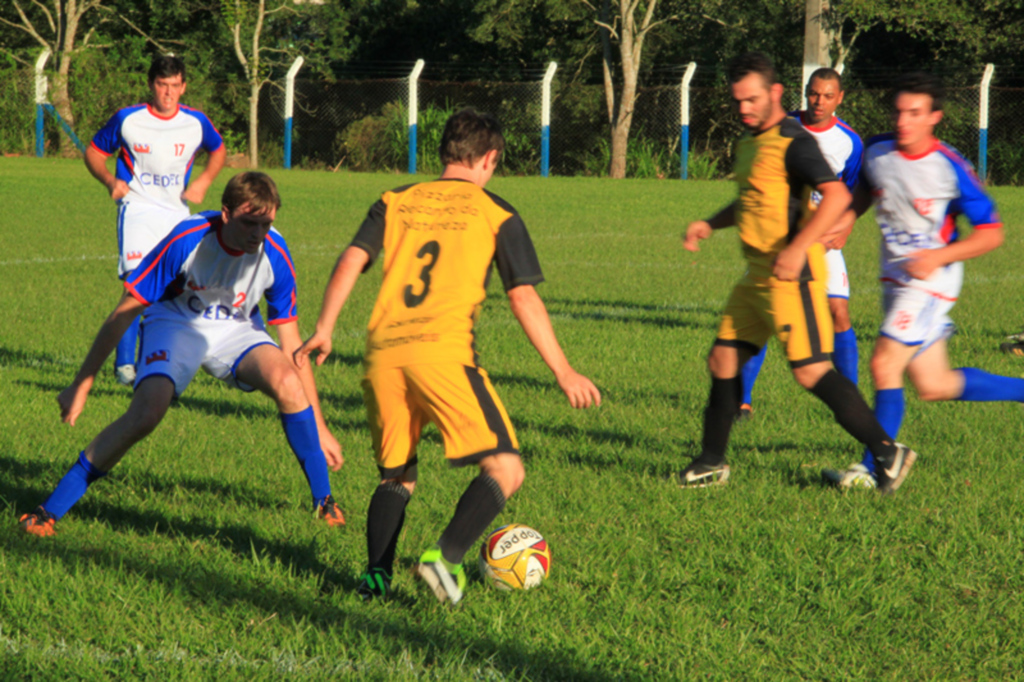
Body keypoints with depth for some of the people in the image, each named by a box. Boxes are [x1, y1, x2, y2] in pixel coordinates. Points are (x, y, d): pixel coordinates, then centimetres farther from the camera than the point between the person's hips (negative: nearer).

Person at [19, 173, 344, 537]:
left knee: (287, 383, -28)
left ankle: (323, 501, -9)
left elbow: (292, 346, -12)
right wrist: (82, 384, -15)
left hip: (237, 329, 2)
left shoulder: (274, 254, -21)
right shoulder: (186, 240, -29)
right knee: (146, 413, -28)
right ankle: (50, 510, -16)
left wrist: (319, 427, -11)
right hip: (175, 325, -2)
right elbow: (124, 313, -20)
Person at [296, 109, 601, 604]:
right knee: (505, 470, -1)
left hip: (382, 353, 5)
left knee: (396, 476, 19)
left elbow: (351, 261, 8)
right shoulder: (496, 214, 12)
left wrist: (323, 331, 10)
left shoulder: (396, 201, 20)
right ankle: (446, 556, -21)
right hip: (443, 348, -5)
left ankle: (376, 573, -2)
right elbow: (524, 298, 7)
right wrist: (563, 371, 10)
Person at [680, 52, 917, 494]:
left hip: (791, 273, -9)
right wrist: (709, 225, 17)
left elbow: (837, 195, -24)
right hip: (757, 274, 9)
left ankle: (887, 453, -7)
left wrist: (797, 248, -30)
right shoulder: (749, 142, 16)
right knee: (723, 362, 11)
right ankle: (711, 464, 22)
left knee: (810, 371, -13)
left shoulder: (793, 143, -14)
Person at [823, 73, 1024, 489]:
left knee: (885, 364, -17)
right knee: (933, 386, 11)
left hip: (932, 281, -7)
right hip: (895, 279, 7)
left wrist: (940, 256, -24)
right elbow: (864, 192, 20)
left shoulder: (951, 169, -17)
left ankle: (874, 468, -7)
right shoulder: (877, 151, -2)